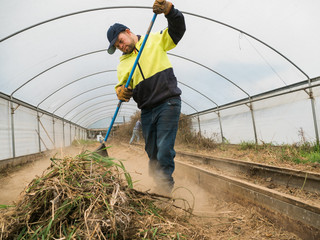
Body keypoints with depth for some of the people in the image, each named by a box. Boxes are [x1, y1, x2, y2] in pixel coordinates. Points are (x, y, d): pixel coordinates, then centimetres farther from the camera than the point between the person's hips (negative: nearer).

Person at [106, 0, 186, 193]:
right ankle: (155, 188, 31)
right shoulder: (123, 64, 17)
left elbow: (178, 29, 5)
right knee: (152, 154, 11)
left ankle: (165, 189, -1)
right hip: (147, 111, 5)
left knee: (164, 150, -12)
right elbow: (121, 86, 10)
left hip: (168, 103, -4)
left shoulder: (155, 41, 10)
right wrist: (121, 92, -15)